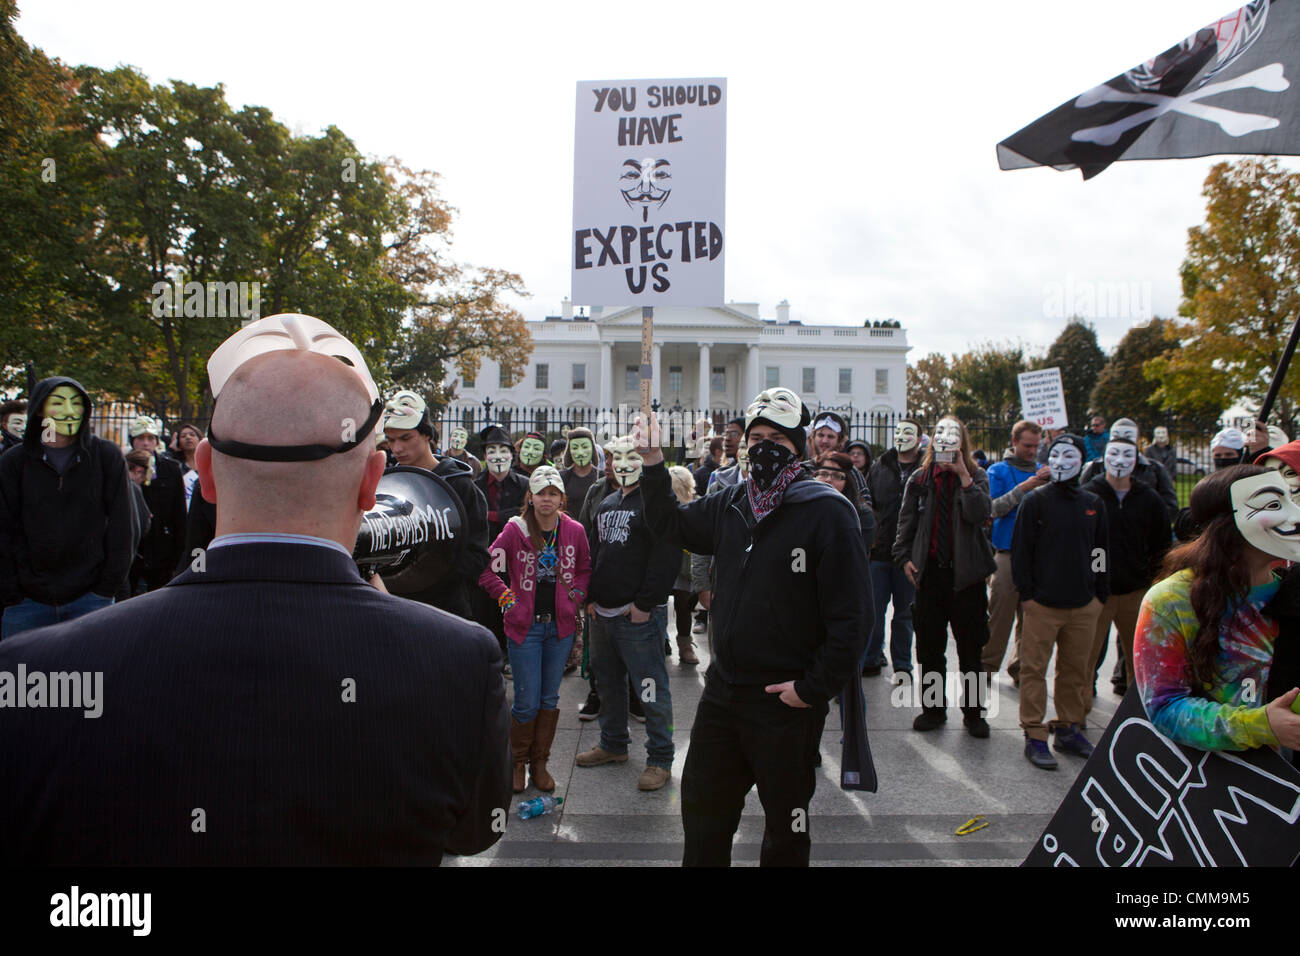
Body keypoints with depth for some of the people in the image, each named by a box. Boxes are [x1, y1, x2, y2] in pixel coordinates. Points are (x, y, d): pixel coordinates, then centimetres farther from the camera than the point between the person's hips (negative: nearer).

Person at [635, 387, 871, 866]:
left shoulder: (828, 512, -15)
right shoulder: (732, 503, 5)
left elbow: (850, 614, -17)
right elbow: (673, 524, 22)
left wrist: (814, 688, -17)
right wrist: (654, 464, 10)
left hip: (787, 702, -6)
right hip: (723, 690, 6)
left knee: (786, 825, 15)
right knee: (702, 810, 20)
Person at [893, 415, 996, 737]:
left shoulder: (976, 476, 2)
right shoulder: (920, 479, 7)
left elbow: (981, 514, -15)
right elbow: (906, 520, 10)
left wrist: (964, 476, -20)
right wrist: (904, 557, 1)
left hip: (966, 573, -2)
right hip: (930, 571, 2)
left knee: (971, 649, 6)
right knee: (929, 647, 8)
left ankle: (973, 712, 18)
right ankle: (933, 708, 21)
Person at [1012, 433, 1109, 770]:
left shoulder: (1093, 504, 11)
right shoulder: (1036, 500, -1)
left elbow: (1100, 552, 16)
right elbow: (1020, 549, -2)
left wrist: (1101, 594, 11)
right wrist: (1026, 593, -7)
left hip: (1083, 605, 4)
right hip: (1043, 603, -4)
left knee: (1076, 670, 11)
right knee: (1034, 669, -2)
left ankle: (1069, 729, 24)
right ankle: (1034, 736, 5)